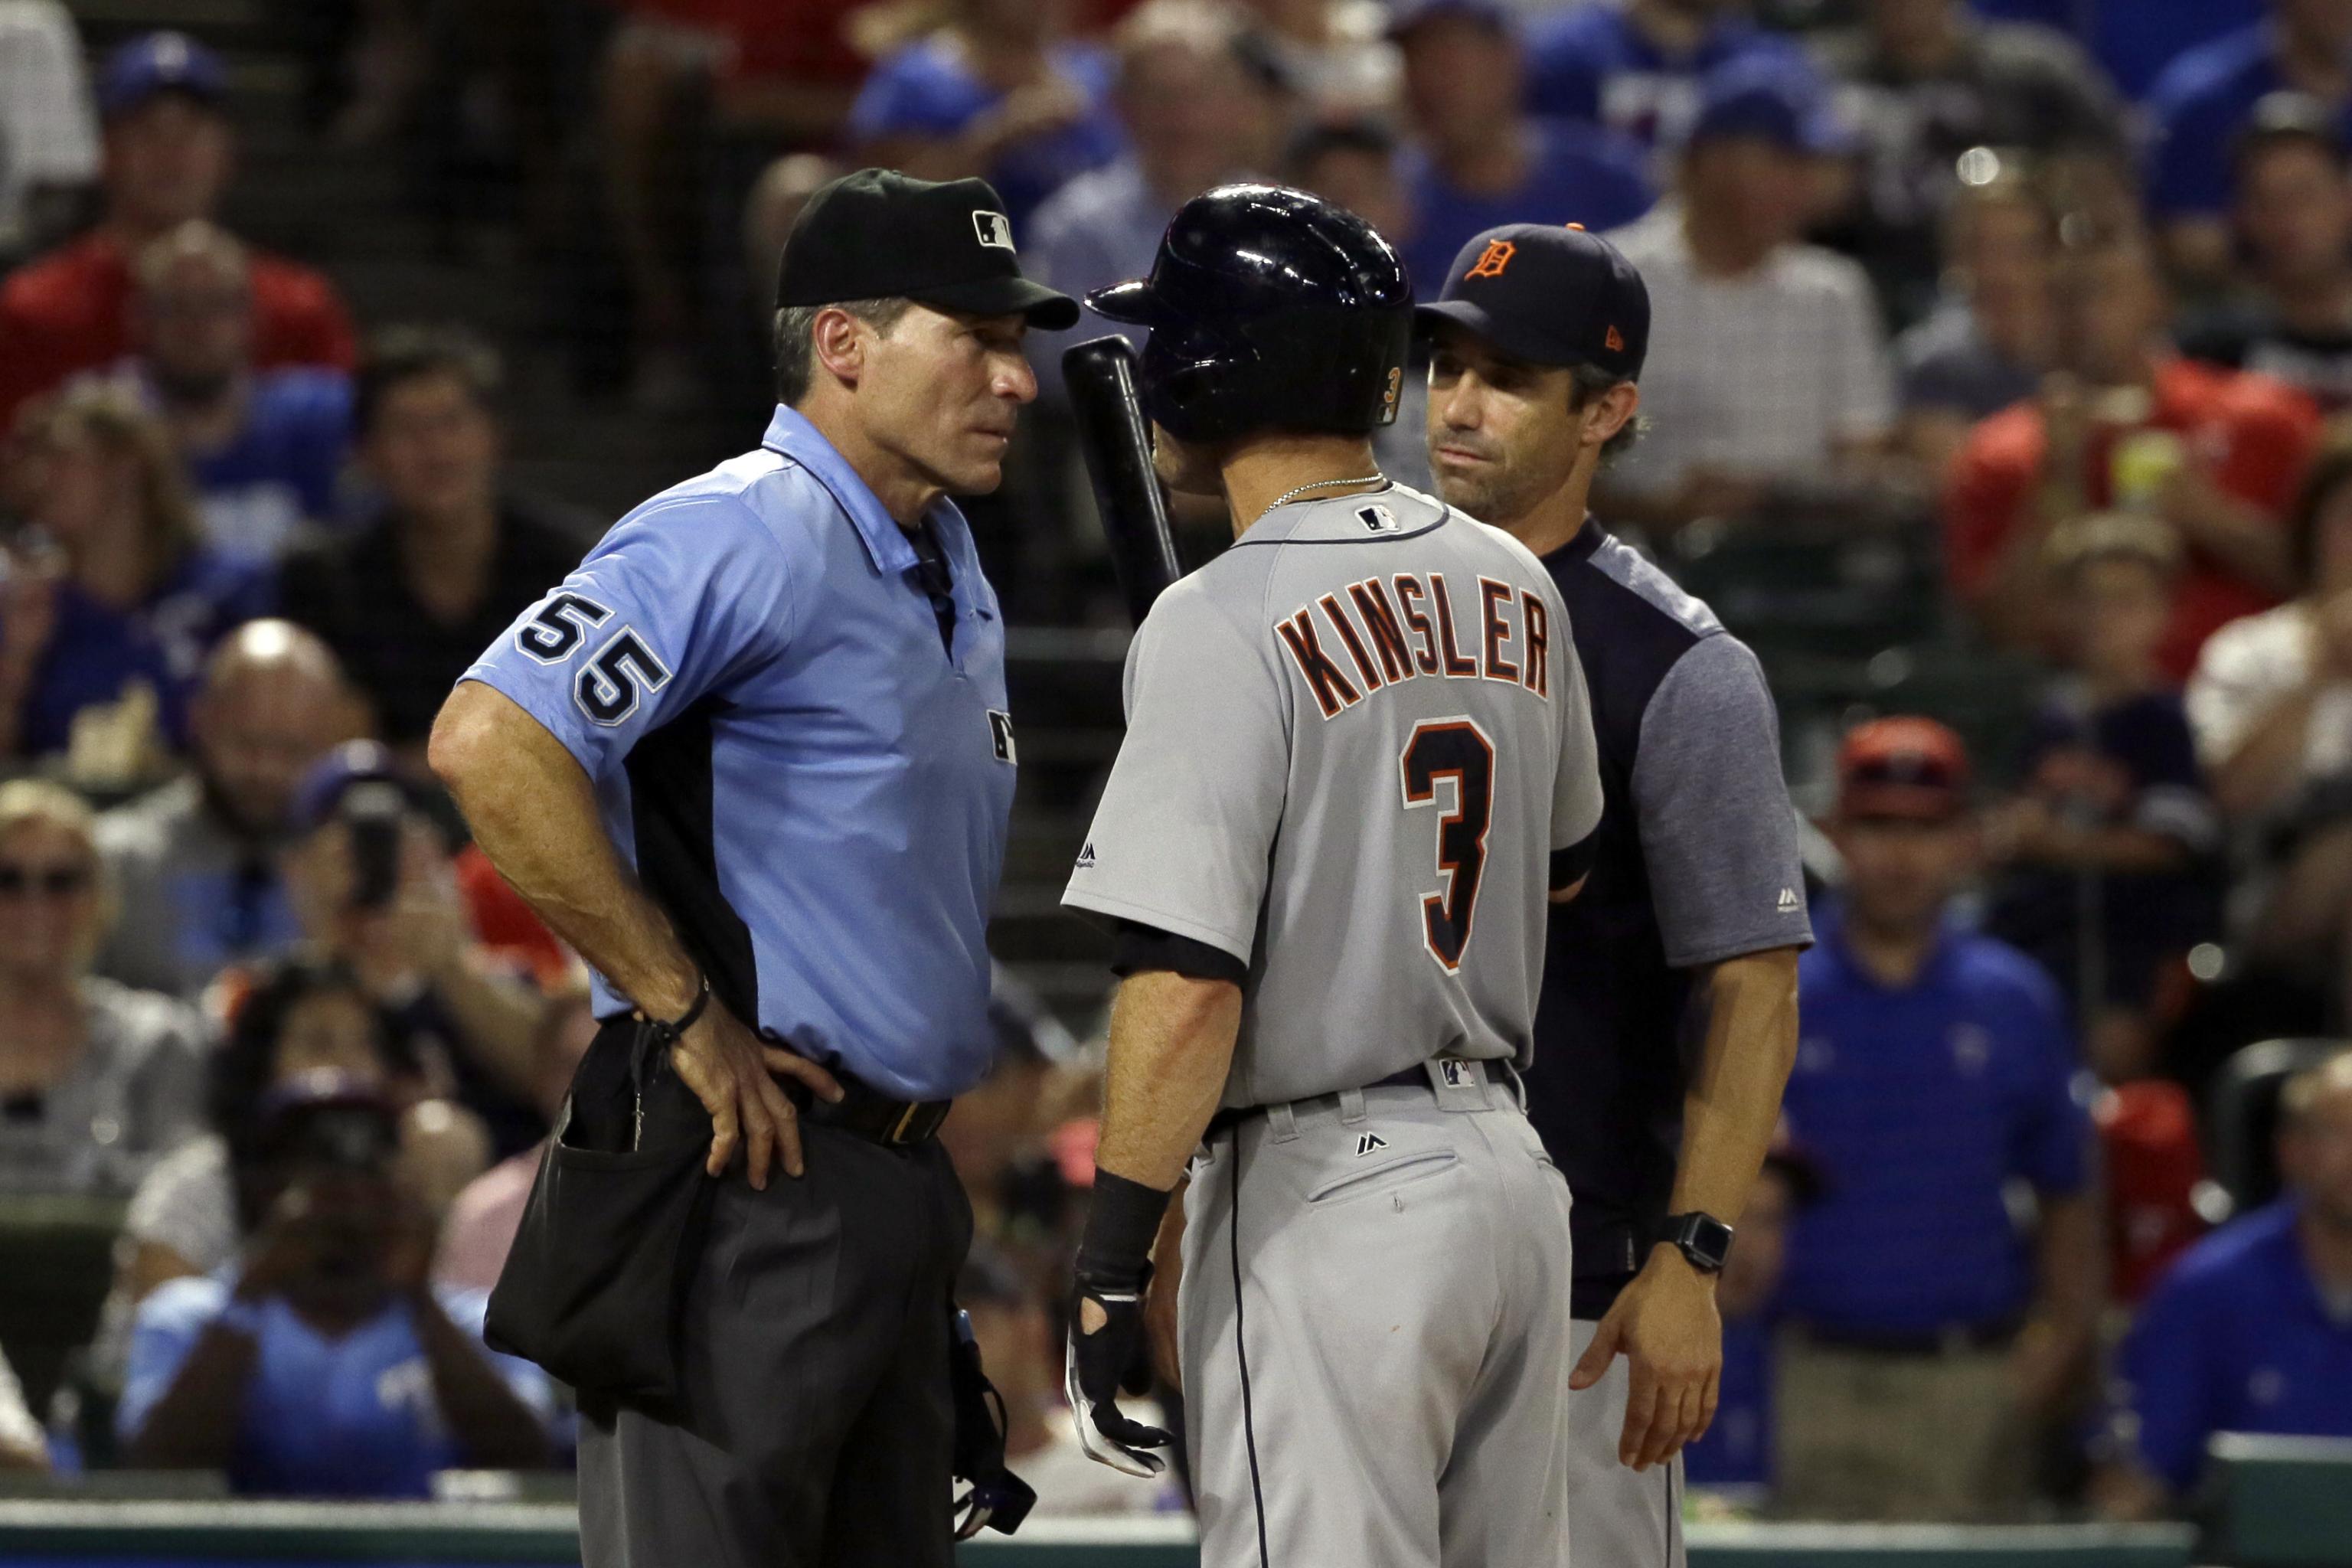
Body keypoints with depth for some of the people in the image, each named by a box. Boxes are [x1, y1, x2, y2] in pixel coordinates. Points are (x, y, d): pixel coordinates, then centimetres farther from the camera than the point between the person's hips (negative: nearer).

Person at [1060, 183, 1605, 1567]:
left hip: (1325, 1196, -8)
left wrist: (1115, 1262, -15)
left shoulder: (1226, 622, -15)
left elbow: (1188, 981, -20)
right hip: (1513, 1167, 8)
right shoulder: (1514, 585, 8)